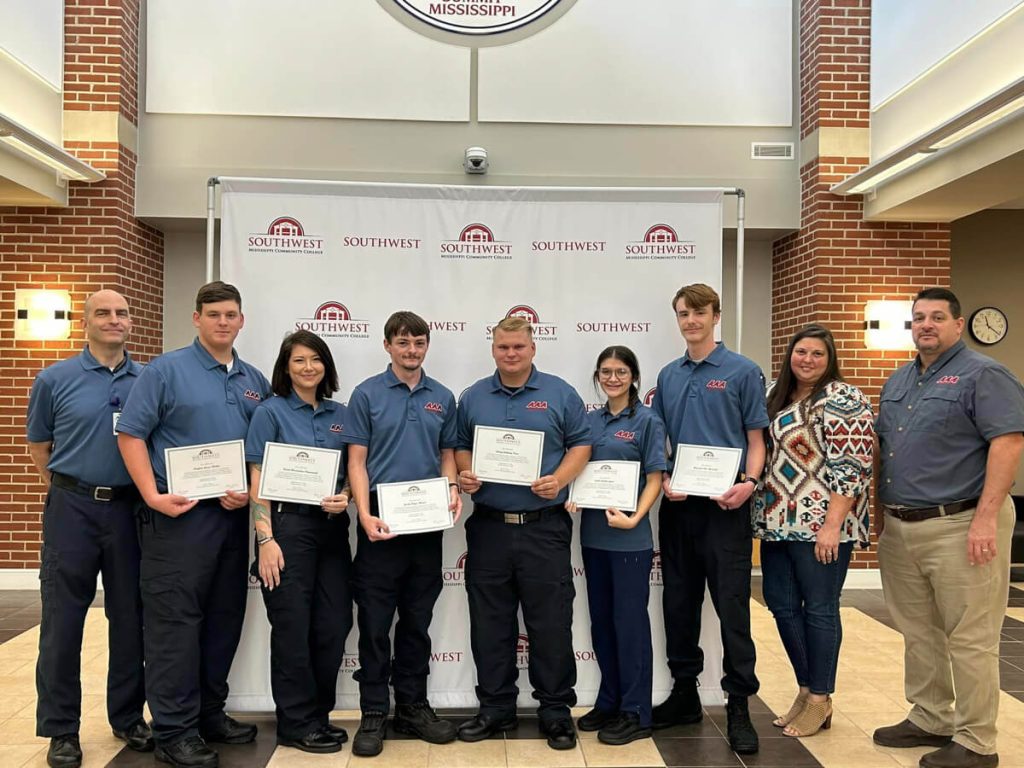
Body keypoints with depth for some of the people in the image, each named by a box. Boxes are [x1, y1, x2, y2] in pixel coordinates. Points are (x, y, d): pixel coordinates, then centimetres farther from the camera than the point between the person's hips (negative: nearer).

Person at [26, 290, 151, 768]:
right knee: (63, 619, 4)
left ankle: (128, 716, 25)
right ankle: (61, 728, 18)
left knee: (130, 616, 10)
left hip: (130, 508, 2)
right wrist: (71, 488, 6)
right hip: (73, 508, -2)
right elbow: (38, 447, 8)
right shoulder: (55, 380, 0)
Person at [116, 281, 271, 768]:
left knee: (224, 618, 12)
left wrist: (251, 491, -2)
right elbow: (130, 435, -7)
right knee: (175, 621, -2)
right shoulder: (166, 370, -3)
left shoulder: (255, 381, 12)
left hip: (233, 515, 6)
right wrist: (154, 496, -15)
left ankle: (210, 713, 27)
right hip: (179, 514, -5)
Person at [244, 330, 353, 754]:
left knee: (334, 626, 8)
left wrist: (344, 498, -6)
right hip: (288, 525, -5)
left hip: (332, 528, 5)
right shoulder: (270, 412, -2)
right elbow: (258, 482, -6)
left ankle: (319, 715, 25)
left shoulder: (339, 414, 11)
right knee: (293, 627, 2)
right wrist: (266, 540, -14)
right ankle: (297, 724, 17)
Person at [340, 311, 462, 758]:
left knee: (418, 620, 12)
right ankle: (373, 714, 14)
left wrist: (452, 489, -7)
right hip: (382, 520, -3)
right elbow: (356, 461, -5)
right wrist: (365, 515, -17)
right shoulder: (367, 394, -2)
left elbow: (447, 454, 13)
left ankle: (412, 707, 23)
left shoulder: (443, 398, 9)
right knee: (375, 621, 3)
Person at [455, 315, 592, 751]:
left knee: (551, 622, 3)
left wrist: (559, 479, -13)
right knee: (489, 622, 10)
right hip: (488, 526, 3)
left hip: (545, 525, -2)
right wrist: (464, 474, -5)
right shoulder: (473, 398, 10)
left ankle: (556, 710, 18)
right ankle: (496, 707, 25)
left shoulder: (559, 394, 2)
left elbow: (581, 444, 3)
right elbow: (460, 447, 15)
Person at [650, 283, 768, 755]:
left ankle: (739, 706, 10)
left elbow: (755, 438, -2)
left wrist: (749, 482, -18)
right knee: (679, 603, 12)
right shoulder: (668, 376, 12)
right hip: (677, 504, 5)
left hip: (725, 504, -5)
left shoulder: (742, 372, -1)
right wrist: (664, 480, -3)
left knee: (732, 605, -2)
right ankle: (684, 693, 26)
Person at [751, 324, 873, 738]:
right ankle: (807, 688, 26)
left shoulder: (842, 399, -10)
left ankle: (820, 699, 17)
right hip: (779, 522, 8)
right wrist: (758, 502, 13)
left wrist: (832, 524, -20)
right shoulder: (777, 397, 14)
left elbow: (851, 468, -16)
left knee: (819, 608, 2)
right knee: (781, 605, 10)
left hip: (820, 525, -8)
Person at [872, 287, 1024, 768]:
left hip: (960, 526, -7)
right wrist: (879, 512, 16)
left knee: (969, 638, 1)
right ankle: (930, 719, 30)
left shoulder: (983, 375, -7)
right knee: (918, 632, 16)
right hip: (899, 528, 8)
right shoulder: (898, 381, 16)